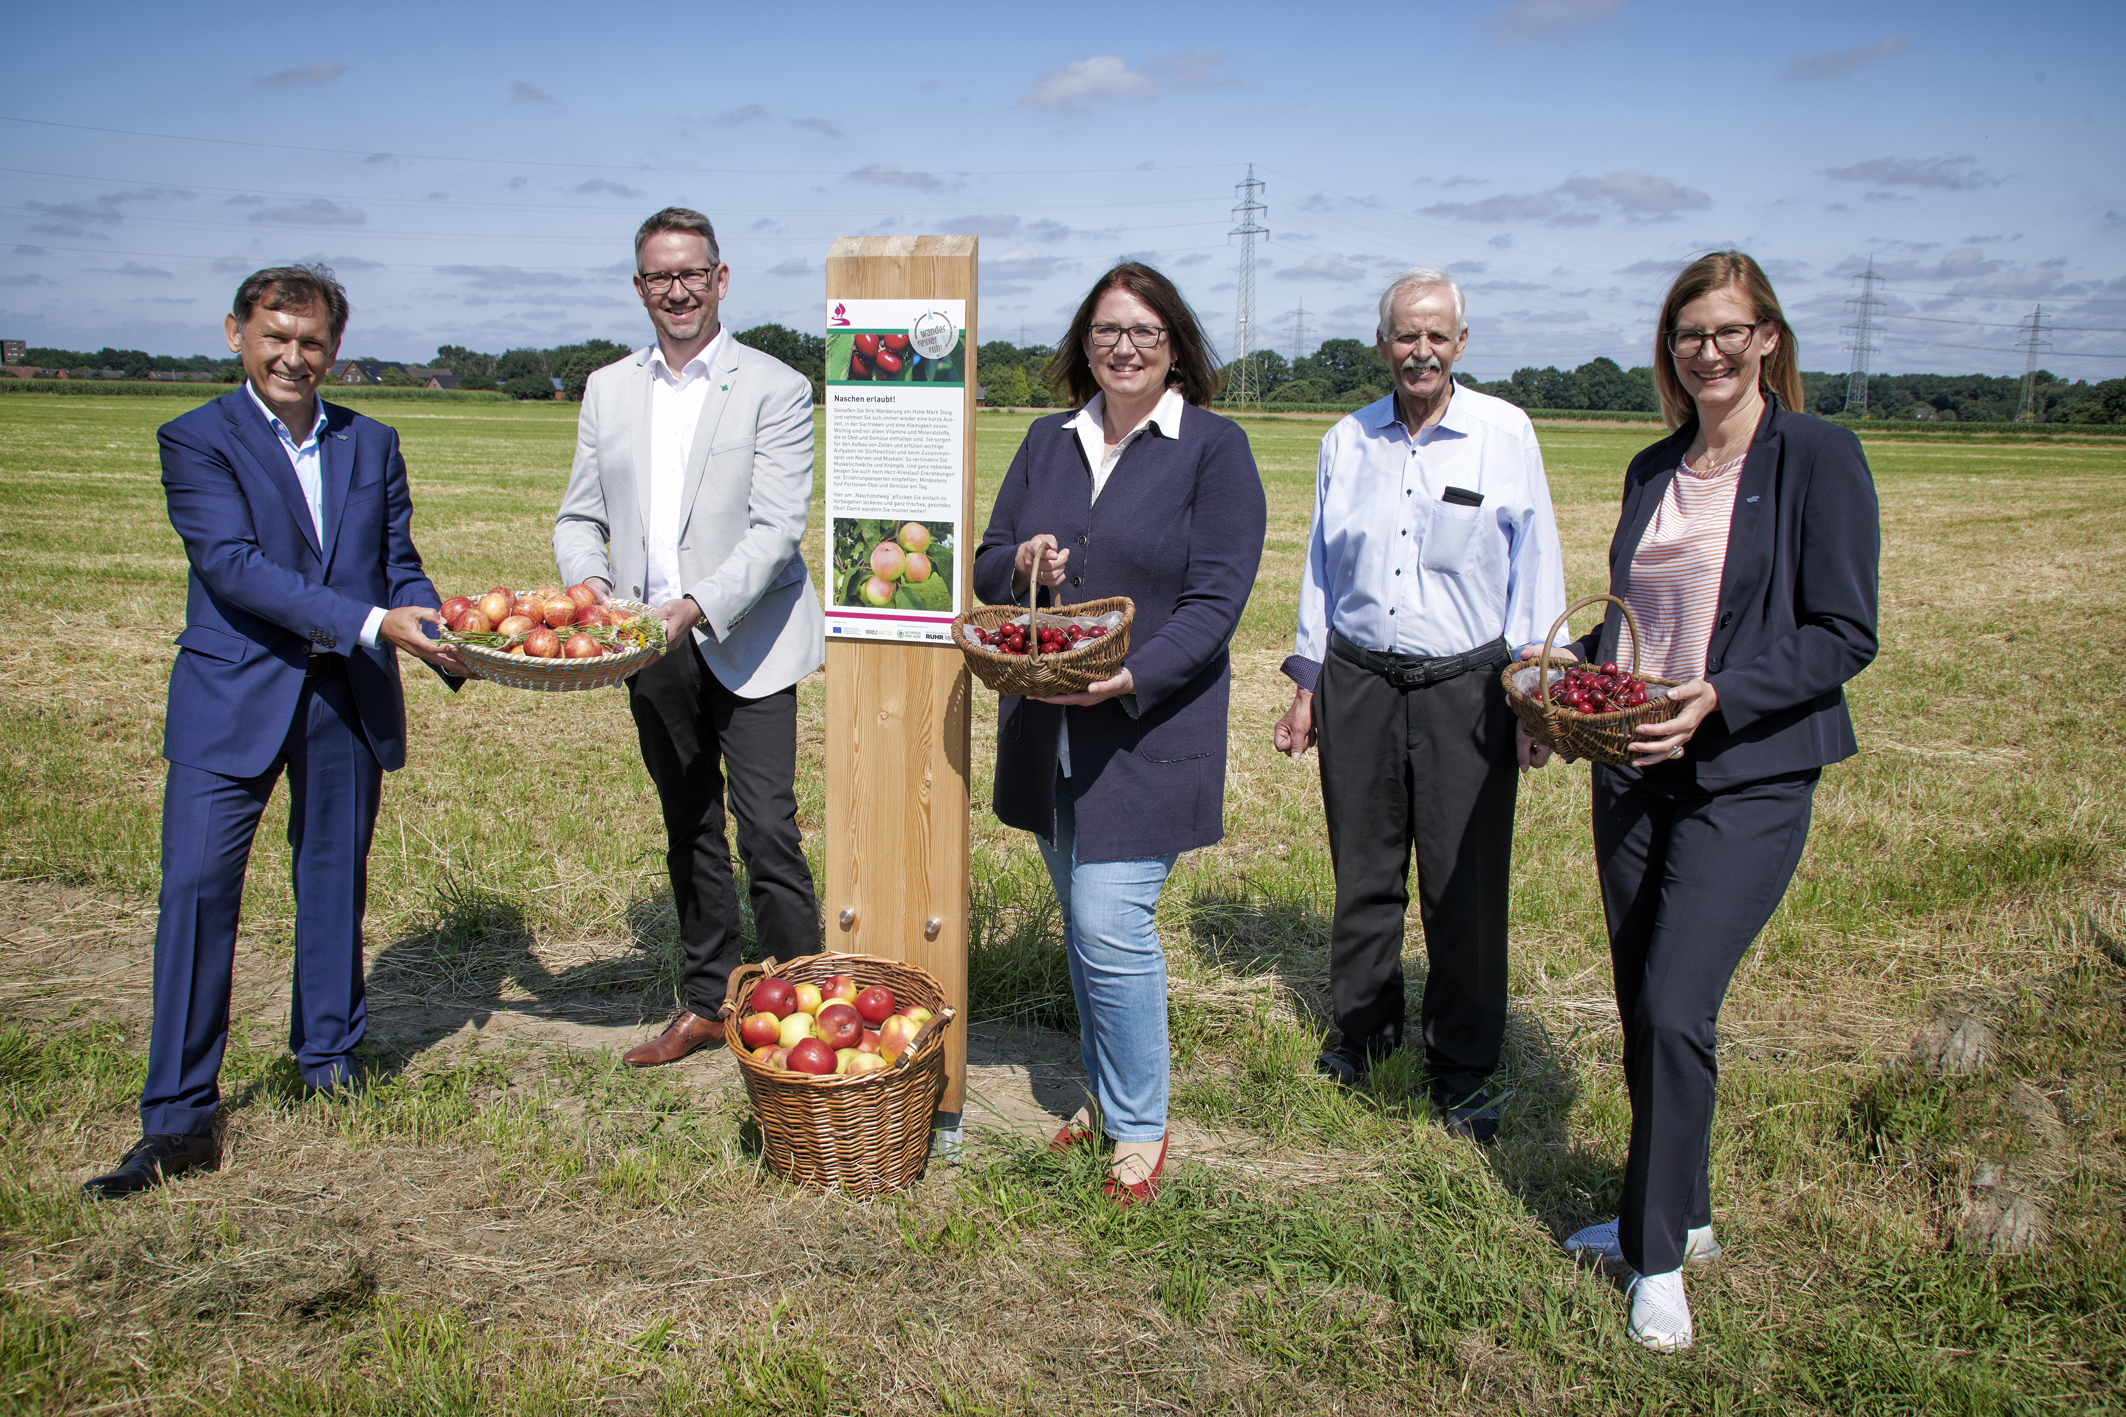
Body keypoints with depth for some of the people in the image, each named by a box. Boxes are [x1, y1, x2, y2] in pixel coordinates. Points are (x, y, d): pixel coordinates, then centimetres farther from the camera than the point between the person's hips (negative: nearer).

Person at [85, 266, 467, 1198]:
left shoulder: (371, 444, 11)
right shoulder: (195, 440, -2)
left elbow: (399, 565, 11)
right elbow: (233, 565, -15)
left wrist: (452, 646, -8)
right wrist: (370, 623, -23)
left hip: (350, 700, 4)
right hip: (232, 699, -3)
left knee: (335, 884, 12)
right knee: (197, 887, -6)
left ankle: (330, 1061, 30)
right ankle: (178, 1120, 1)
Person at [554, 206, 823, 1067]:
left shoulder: (774, 388, -5)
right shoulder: (608, 390, 11)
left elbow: (776, 528, -13)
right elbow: (580, 514, 12)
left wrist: (695, 608, -25)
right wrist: (588, 584, -10)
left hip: (745, 645, -5)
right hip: (649, 655, 5)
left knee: (767, 830, -9)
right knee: (688, 833, 15)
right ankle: (707, 1003, 27)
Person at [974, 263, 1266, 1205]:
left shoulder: (1214, 447, -5)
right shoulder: (1048, 440, 11)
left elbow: (1216, 600, -11)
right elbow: (987, 564, 13)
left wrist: (1131, 678, -24)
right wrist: (1019, 564, -11)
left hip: (1148, 729, -5)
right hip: (1046, 730, 6)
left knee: (1110, 925, -9)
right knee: (1082, 923, 14)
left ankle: (1140, 1126, 10)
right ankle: (1104, 1092, 32)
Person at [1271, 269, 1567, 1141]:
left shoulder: (1505, 433, 0)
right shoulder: (1347, 442, 8)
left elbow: (1534, 568, 2)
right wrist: (1306, 685, 12)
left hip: (1465, 685, -3)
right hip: (1358, 682, 3)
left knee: (1465, 887, 1)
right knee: (1363, 872, 11)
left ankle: (1462, 1076, 17)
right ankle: (1364, 1030, 32)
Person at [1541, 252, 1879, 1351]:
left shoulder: (1817, 456, -6)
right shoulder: (1654, 471, 13)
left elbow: (1845, 633, -10)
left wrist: (1721, 697, -22)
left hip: (1747, 778, -6)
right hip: (1631, 772, 6)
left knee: (1675, 1011, -11)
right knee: (1641, 1012, 12)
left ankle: (1659, 1257, 7)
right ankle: (1676, 1212, 32)